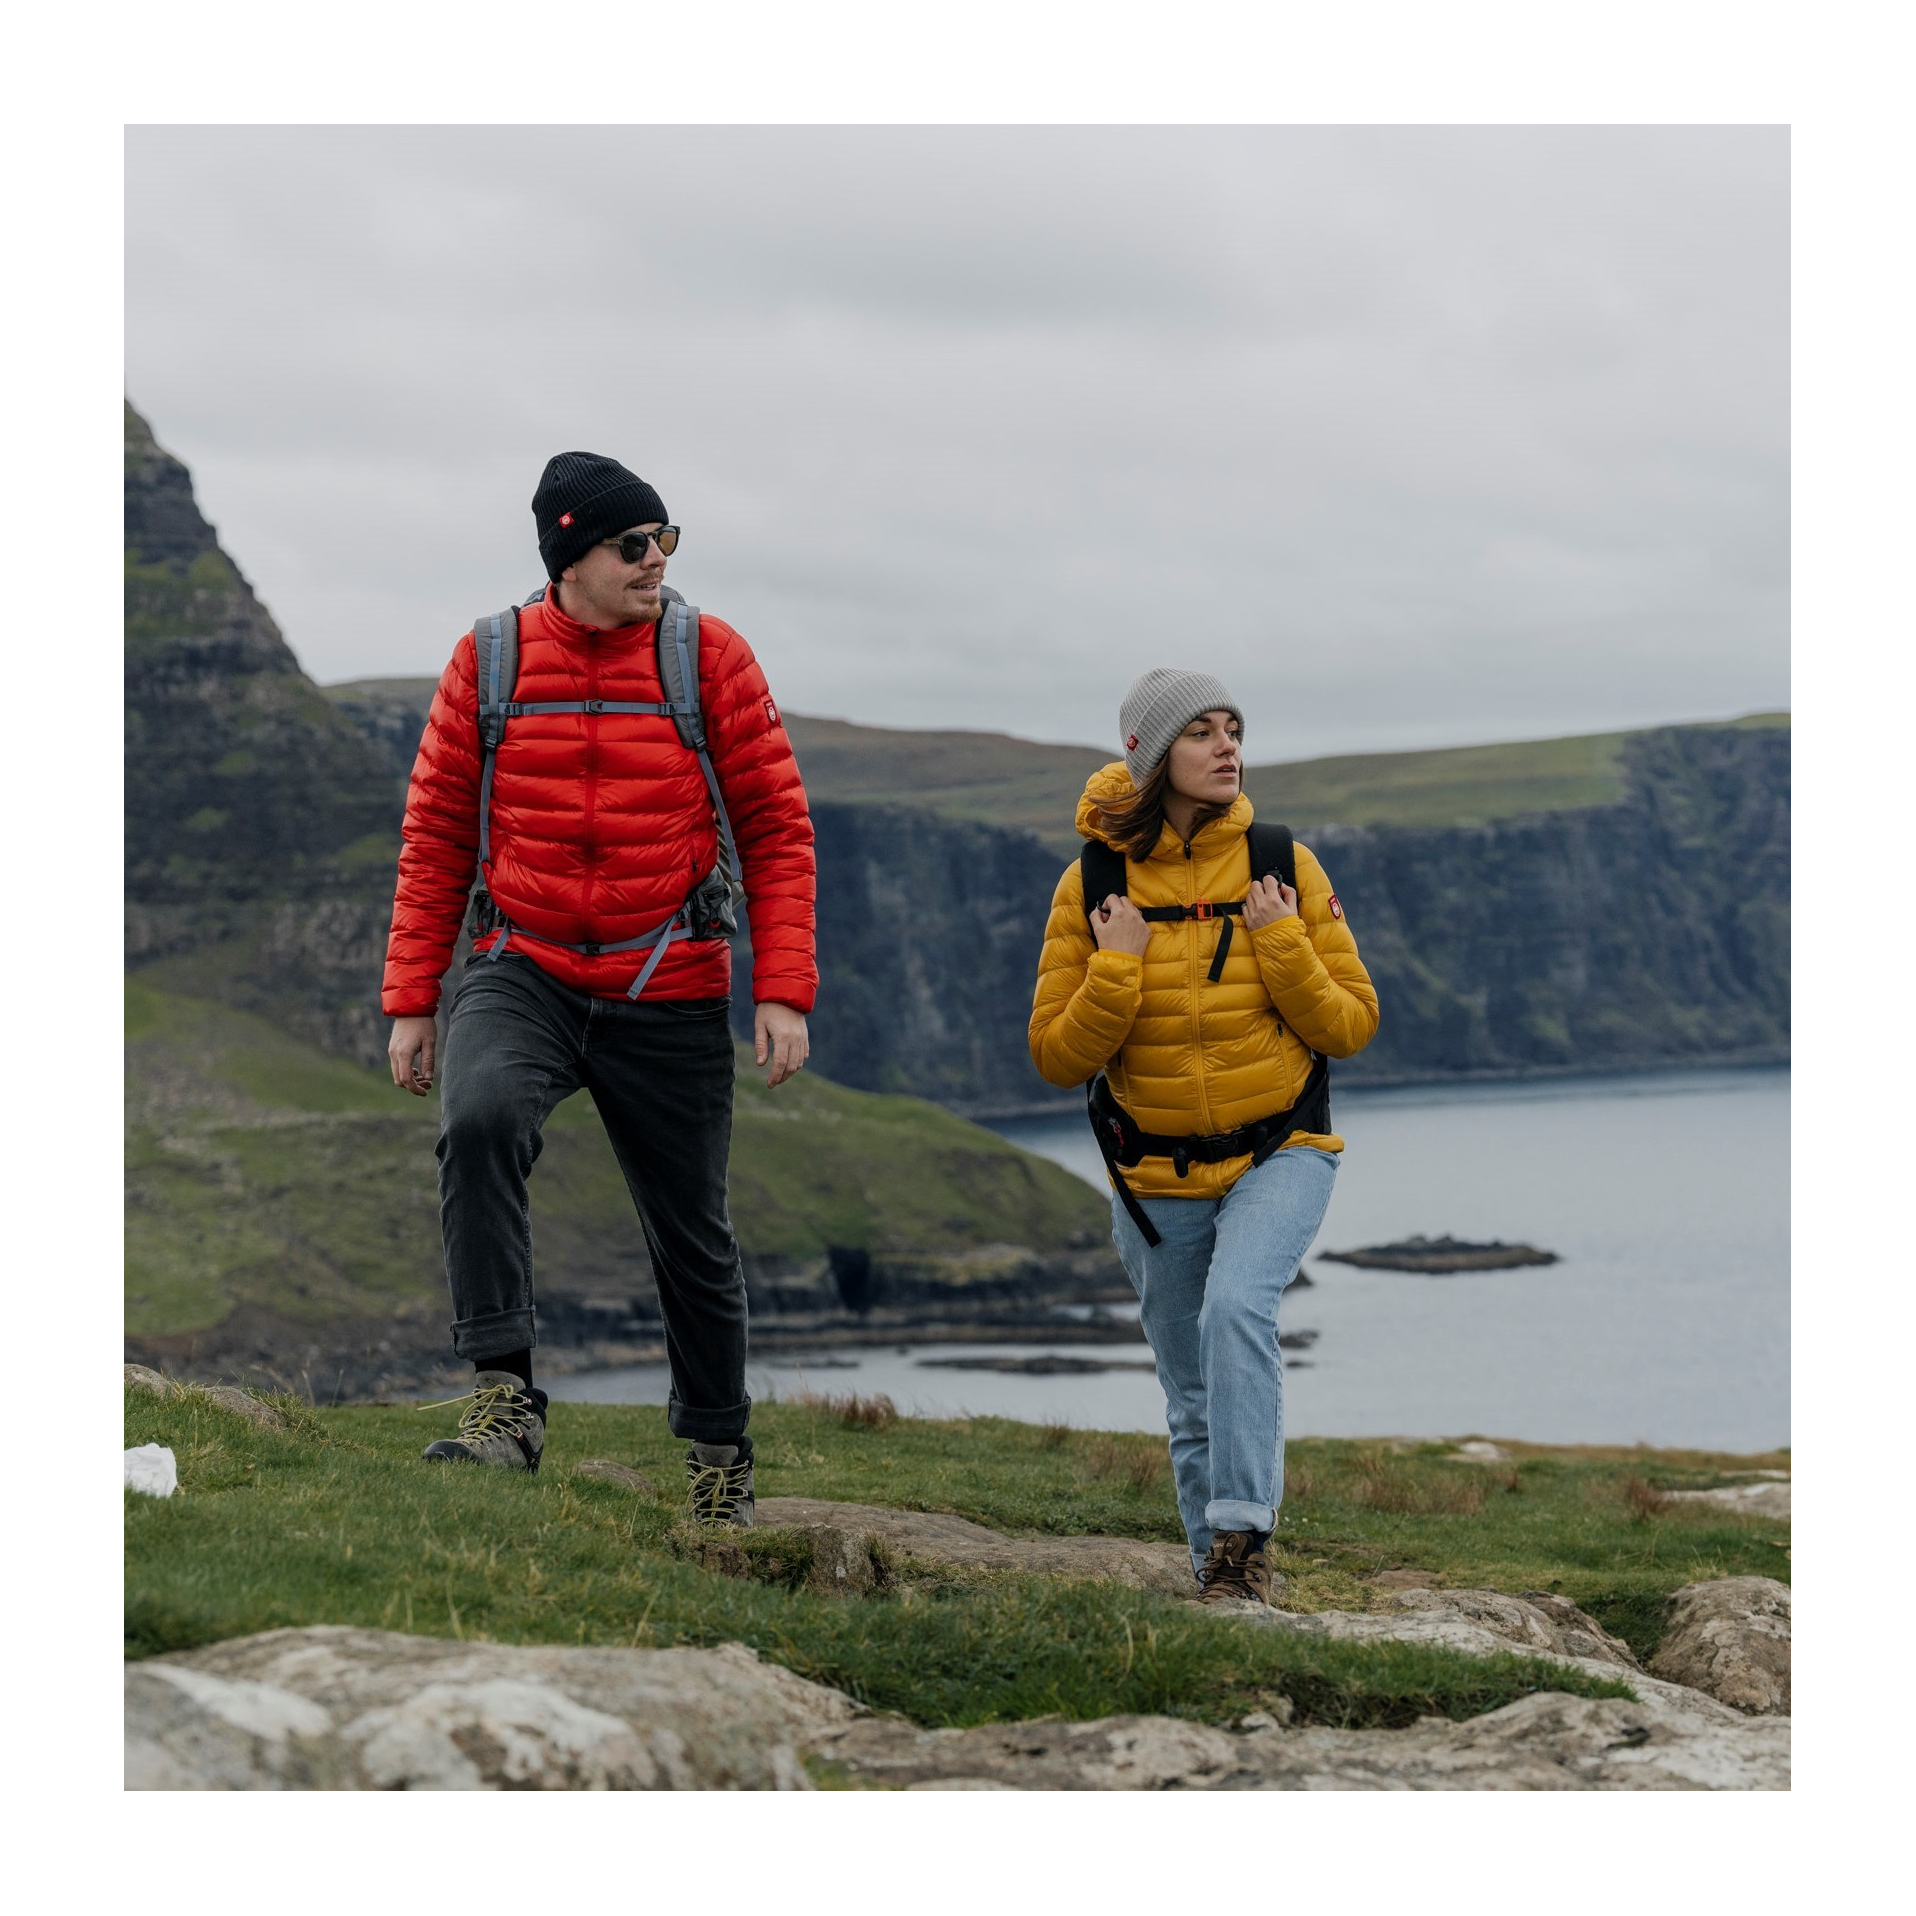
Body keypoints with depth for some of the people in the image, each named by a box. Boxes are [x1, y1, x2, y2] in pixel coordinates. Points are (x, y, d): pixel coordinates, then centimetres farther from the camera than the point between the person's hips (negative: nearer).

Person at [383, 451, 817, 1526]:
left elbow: (777, 828, 0)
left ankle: (720, 1455, 30)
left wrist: (785, 991, -8)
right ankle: (506, 1399, -28)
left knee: (693, 1235, 9)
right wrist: (412, 1000, 5)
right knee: (480, 1121, -31)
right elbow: (437, 835, 8)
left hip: (671, 995, 0)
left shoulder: (712, 659, -2)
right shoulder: (489, 662, 1)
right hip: (524, 979, 0)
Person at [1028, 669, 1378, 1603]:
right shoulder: (1093, 884, -6)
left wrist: (1283, 948, -17)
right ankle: (1220, 1568, 26)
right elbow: (1058, 1058, -5)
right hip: (1155, 1176, 2)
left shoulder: (1282, 866, -5)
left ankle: (1244, 1530, -27)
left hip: (1280, 1154, -2)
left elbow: (1350, 1027, -3)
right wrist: (1115, 967, -18)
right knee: (1195, 1403, 10)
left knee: (1237, 1307, -30)